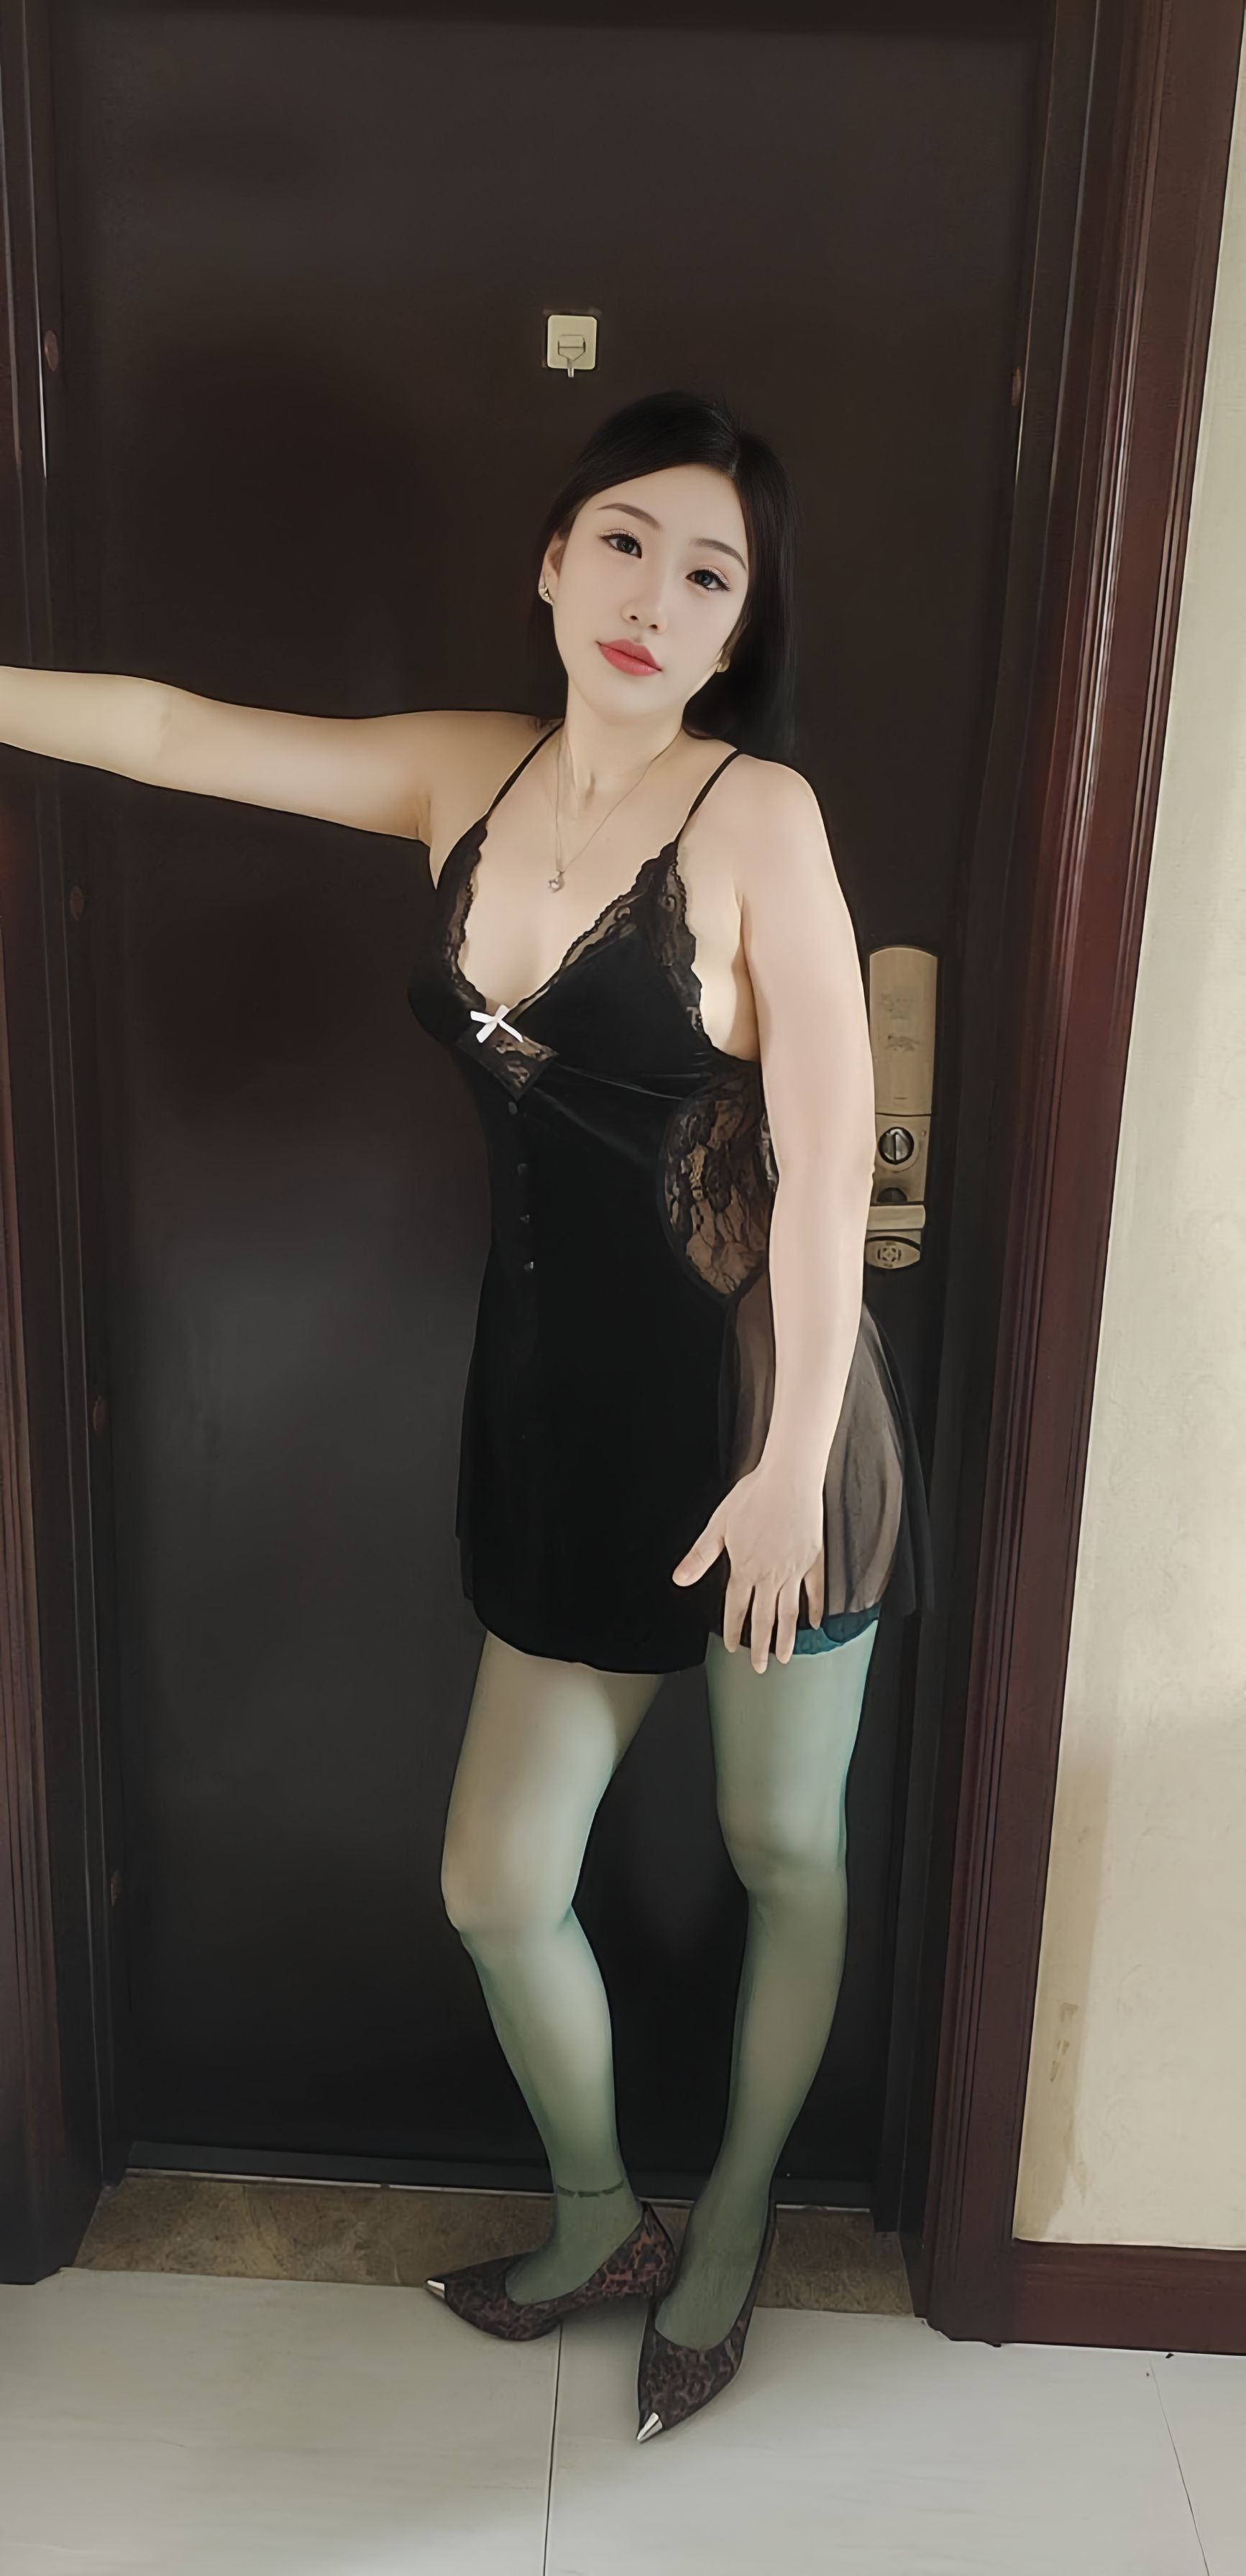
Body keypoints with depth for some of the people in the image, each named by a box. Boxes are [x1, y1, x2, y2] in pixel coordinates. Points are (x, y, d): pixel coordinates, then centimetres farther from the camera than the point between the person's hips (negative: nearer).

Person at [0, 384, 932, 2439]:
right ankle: (599, 2219, 42)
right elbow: (172, 730, 11)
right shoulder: (465, 776, 4)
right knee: (498, 1886, 12)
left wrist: (793, 1455, -17)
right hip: (565, 1420, 5)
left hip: (760, 1415, -5)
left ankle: (732, 2232, 43)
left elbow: (827, 1161, -15)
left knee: (786, 1853, 16)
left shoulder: (757, 811, -12)